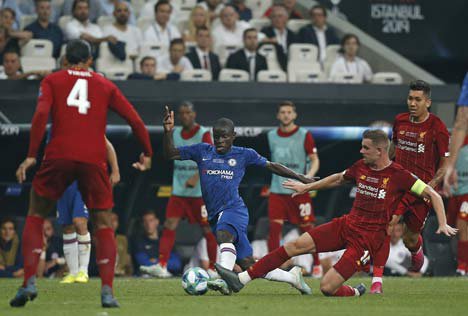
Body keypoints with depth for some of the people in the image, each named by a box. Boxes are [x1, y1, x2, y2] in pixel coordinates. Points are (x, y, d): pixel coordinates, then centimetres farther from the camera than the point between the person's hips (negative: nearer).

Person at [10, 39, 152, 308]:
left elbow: (41, 114, -5)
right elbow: (135, 120, 11)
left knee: (35, 217, 15)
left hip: (59, 156, -1)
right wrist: (147, 154, 22)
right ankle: (107, 292, -2)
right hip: (94, 160, 1)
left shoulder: (52, 81, 12)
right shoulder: (105, 86, 17)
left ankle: (30, 282, 0)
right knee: (103, 225, 12)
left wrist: (31, 155, -7)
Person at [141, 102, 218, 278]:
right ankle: (162, 266, -16)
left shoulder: (203, 134, -7)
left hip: (201, 191, -5)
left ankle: (213, 268, 12)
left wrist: (196, 177, -32)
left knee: (208, 230, 1)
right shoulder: (174, 134, 10)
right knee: (169, 225, -9)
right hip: (179, 191, 5)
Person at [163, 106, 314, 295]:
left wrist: (301, 179, 19)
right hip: (216, 215, 4)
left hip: (234, 209, -4)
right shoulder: (202, 151, 14)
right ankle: (292, 276, 20)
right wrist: (168, 131, -4)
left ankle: (224, 280, -57)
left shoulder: (243, 155, 9)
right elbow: (170, 154, 13)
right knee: (249, 267, 1)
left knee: (224, 235, -40)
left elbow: (271, 166, 18)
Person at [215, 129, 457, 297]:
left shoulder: (398, 175, -11)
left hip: (369, 238, -6)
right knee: (295, 246, -10)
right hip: (346, 225, 6)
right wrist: (307, 187, 34)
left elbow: (432, 195, -5)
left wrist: (443, 224, -15)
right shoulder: (361, 167, 7)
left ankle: (355, 293, 17)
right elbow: (338, 179, 28)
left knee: (327, 287, -18)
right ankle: (241, 280, -10)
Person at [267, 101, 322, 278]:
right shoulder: (272, 136, 9)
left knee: (307, 228, 3)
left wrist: (309, 175, -22)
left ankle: (317, 265, 19)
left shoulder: (304, 135, -3)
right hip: (277, 190, 3)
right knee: (274, 227, -8)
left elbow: (315, 160, -4)